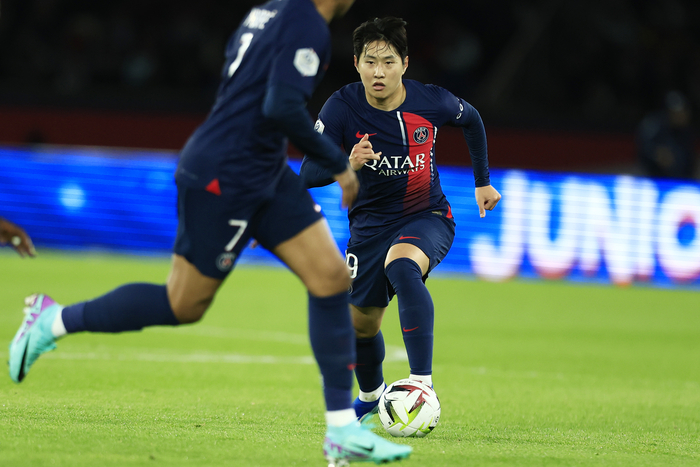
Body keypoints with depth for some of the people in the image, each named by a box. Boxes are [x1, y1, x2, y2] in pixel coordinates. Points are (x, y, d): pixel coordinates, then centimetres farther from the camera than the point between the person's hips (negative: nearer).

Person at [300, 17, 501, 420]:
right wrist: (347, 164, -39)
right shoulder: (343, 107, -17)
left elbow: (471, 120, 10)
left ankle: (422, 383, -39)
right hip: (372, 219, 3)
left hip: (428, 216, -2)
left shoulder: (432, 102, -14)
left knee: (402, 265, -36)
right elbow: (309, 174, -19)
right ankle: (371, 397, 44)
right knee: (362, 323, 11)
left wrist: (483, 181, 16)